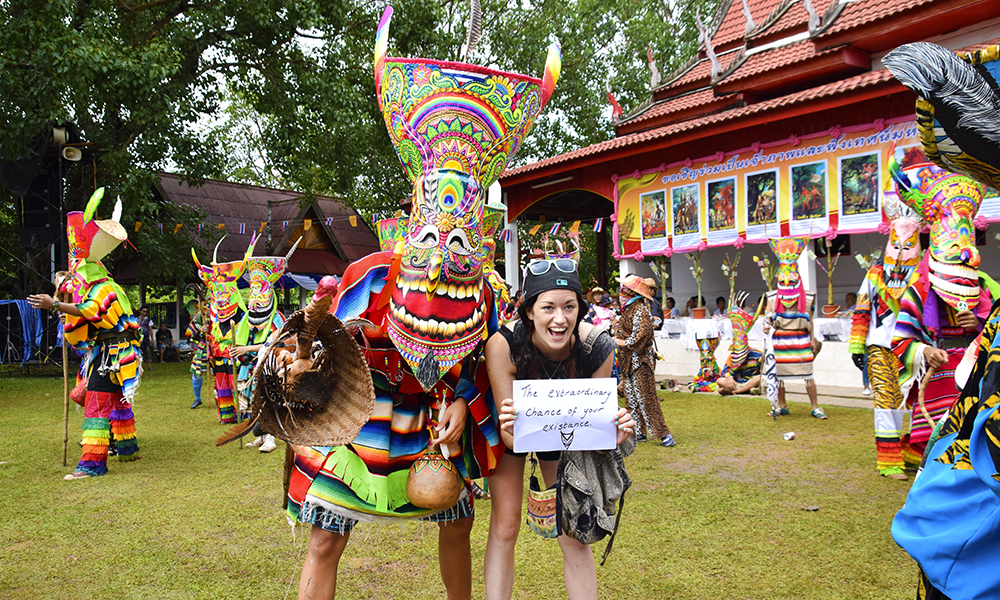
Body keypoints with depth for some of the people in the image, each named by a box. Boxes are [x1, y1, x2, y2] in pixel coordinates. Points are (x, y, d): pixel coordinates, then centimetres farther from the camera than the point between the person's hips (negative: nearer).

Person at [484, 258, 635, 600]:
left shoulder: (597, 347, -30)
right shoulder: (503, 345, -35)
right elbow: (510, 434, -29)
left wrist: (611, 433, -40)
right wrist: (511, 427, -51)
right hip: (514, 432, -1)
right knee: (504, 526, -6)